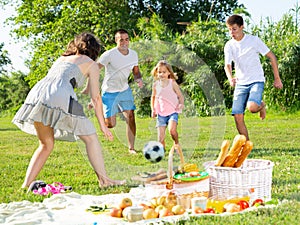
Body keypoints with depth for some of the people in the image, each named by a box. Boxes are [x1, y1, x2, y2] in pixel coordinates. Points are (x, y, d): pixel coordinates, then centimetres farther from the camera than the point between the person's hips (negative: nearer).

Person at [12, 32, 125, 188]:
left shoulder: (61, 58, 35)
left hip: (37, 92, 6)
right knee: (90, 137, 9)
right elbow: (95, 97, 13)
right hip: (60, 97, -6)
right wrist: (103, 126, 18)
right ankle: (103, 180, 8)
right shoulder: (91, 64, 19)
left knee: (46, 145, 20)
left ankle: (27, 184, 14)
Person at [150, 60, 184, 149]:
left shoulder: (172, 83, -2)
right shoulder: (155, 85, 5)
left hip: (173, 112, -3)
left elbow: (180, 95, 2)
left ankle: (176, 143, 2)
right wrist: (153, 110, 11)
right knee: (161, 138, -5)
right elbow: (153, 97, 21)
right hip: (161, 113, 3)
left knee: (172, 130, -27)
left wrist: (181, 104, -18)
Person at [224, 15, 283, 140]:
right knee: (238, 116, -7)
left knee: (252, 107, -29)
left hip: (256, 81, -3)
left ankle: (261, 105, 8)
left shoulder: (254, 40, -7)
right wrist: (230, 78, -32)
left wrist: (277, 79, 1)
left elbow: (272, 57, 0)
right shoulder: (229, 45, 1)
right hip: (240, 83, 4)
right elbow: (227, 65, -9)